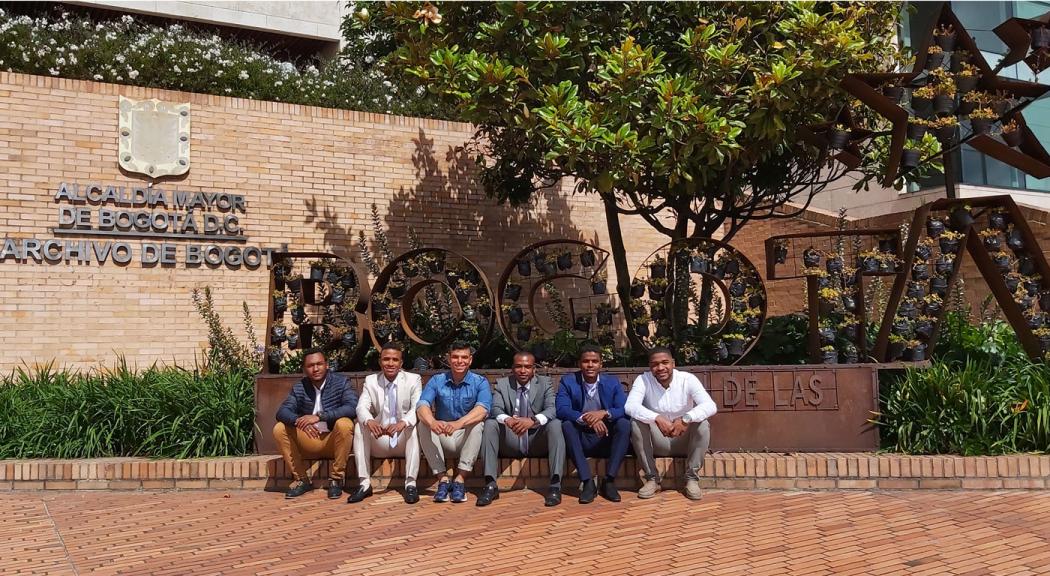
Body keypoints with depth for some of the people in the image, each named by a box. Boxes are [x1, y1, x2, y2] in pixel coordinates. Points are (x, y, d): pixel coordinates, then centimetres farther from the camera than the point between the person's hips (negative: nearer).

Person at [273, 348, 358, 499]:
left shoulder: (341, 382, -8)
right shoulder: (299, 388, 2)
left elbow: (352, 408, -24)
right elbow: (282, 411, -10)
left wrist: (319, 416, -33)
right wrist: (298, 421, -34)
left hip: (334, 442, -3)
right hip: (309, 443, 3)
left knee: (344, 424, -33)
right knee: (279, 429, -15)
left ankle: (336, 478, -17)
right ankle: (301, 479, -6)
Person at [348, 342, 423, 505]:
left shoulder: (413, 380, -3)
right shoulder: (371, 381, 4)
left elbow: (418, 408, -17)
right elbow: (362, 407, -11)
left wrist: (402, 423, -40)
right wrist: (369, 421, -36)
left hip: (404, 440, -2)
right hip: (379, 442, 2)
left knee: (414, 426, -30)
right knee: (360, 426, -22)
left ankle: (410, 484, -30)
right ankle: (365, 484, -19)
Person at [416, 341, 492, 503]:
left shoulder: (480, 382, -5)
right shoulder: (436, 381, 0)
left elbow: (482, 409, -24)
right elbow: (422, 406, -16)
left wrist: (458, 424, -44)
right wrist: (432, 422, -40)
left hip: (466, 440, -2)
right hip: (442, 440, 2)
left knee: (477, 424, -30)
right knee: (424, 424, -24)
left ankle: (460, 479, -28)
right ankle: (443, 479, -24)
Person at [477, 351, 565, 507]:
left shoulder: (545, 383, 3)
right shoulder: (502, 384, 5)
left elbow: (552, 409, -14)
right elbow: (495, 409, -11)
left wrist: (533, 420, -35)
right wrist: (507, 420, -35)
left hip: (537, 442, -1)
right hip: (510, 444, 1)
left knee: (555, 424, -27)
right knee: (490, 424, -23)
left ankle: (555, 485, -32)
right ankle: (490, 485, -27)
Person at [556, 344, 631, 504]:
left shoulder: (613, 382, 2)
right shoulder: (568, 381, -2)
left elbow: (626, 410, -10)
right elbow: (561, 409, -17)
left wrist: (604, 413, -31)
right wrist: (586, 418, -35)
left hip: (606, 440, 1)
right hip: (581, 441, -1)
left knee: (624, 423, -25)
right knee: (566, 425, -29)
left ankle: (609, 481, -21)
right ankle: (587, 481, -28)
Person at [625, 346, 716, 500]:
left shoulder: (688, 379, -12)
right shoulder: (643, 380, -11)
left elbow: (711, 406, -25)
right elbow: (630, 406, -28)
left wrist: (686, 418, -43)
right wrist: (657, 418, -43)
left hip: (684, 442, 0)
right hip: (657, 444, 0)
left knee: (703, 424, -28)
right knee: (636, 423, -26)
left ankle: (691, 478, -13)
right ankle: (652, 478, -14)